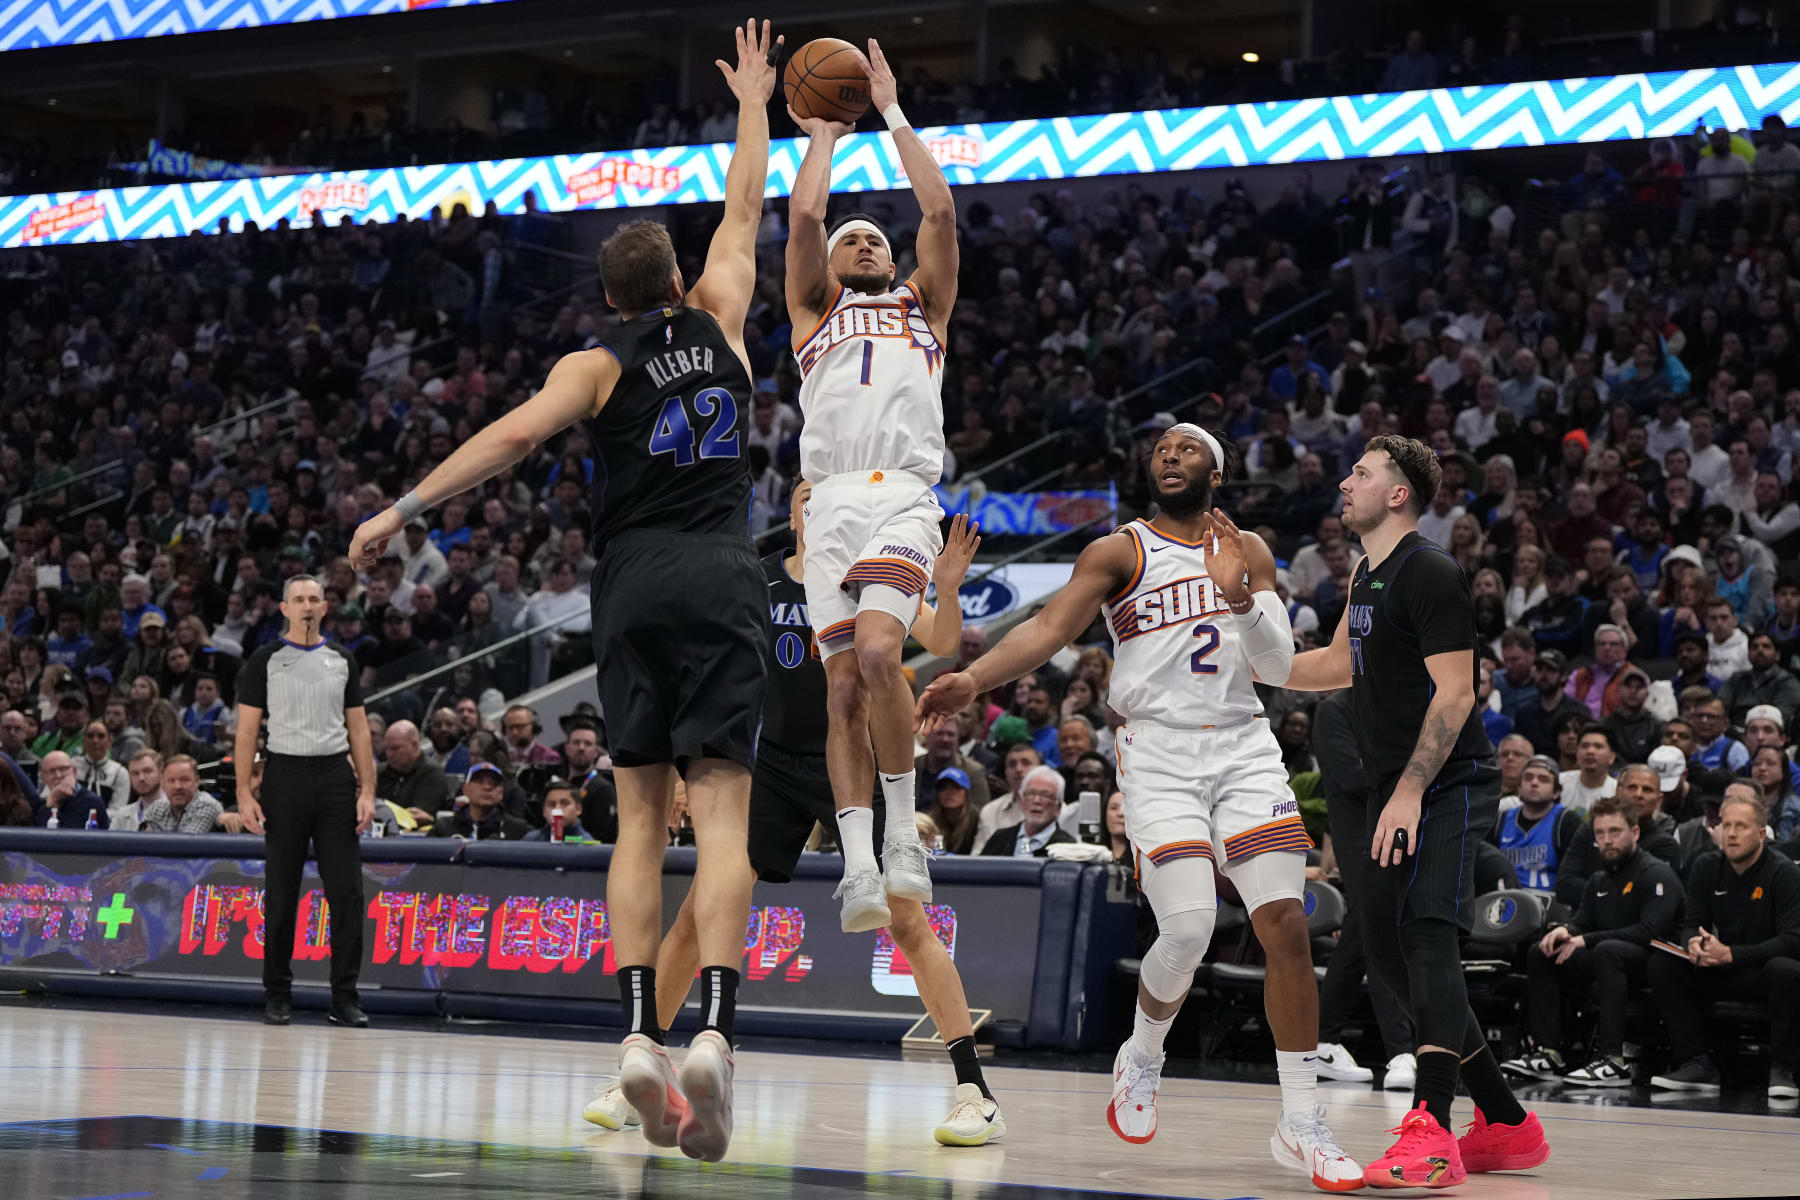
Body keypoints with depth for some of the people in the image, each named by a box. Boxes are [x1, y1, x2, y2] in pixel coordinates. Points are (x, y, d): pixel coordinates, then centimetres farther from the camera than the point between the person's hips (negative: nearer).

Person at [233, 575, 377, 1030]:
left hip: (335, 777, 2)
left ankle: (344, 997, 1)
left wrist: (367, 791, 2)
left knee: (347, 891, -3)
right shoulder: (264, 660, 2)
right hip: (285, 775, -2)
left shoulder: (341, 660, 11)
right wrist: (244, 795, -9)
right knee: (281, 893, 2)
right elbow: (247, 730, -1)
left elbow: (358, 730, 11)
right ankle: (277, 994, 12)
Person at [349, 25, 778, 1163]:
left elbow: (516, 433, -11)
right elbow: (747, 207, 26)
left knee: (641, 819, 6)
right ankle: (714, 1028, -25)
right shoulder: (719, 323, 12)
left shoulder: (598, 365, 5)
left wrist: (405, 508, -12)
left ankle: (641, 1029, -9)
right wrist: (755, 102, 39)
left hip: (634, 587, 0)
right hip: (723, 583, 0)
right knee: (722, 815, -8)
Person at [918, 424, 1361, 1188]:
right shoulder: (1120, 552, 3)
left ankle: (1301, 1126, 0)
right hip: (1159, 753, -3)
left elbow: (1278, 667, 3)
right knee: (1187, 929, -20)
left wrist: (1240, 598, -15)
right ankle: (1142, 1057, 12)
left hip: (1244, 751, 3)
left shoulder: (1248, 552, 12)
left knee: (1286, 927, -9)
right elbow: (1050, 627, -10)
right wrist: (973, 678, -26)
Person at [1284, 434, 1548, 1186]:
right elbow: (1341, 667, 31)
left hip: (1447, 787, -10)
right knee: (1390, 951, 10)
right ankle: (1506, 1126, 19)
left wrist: (1411, 791, -25)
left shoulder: (1431, 574, -14)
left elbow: (1454, 691, -19)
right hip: (1398, 791, 10)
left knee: (1426, 939, -21)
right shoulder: (1367, 576, 16)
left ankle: (1431, 1136, -30)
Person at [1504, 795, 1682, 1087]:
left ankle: (1613, 1060, -44)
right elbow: (1582, 921, 16)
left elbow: (1651, 930, -19)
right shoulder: (1599, 880, 18)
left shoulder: (1657, 873, -8)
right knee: (1539, 953, -4)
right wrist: (1564, 930, -11)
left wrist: (1586, 941, -19)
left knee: (1607, 950, -38)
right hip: (1601, 964, 8)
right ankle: (1548, 1053, -15)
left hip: (1650, 964, -8)